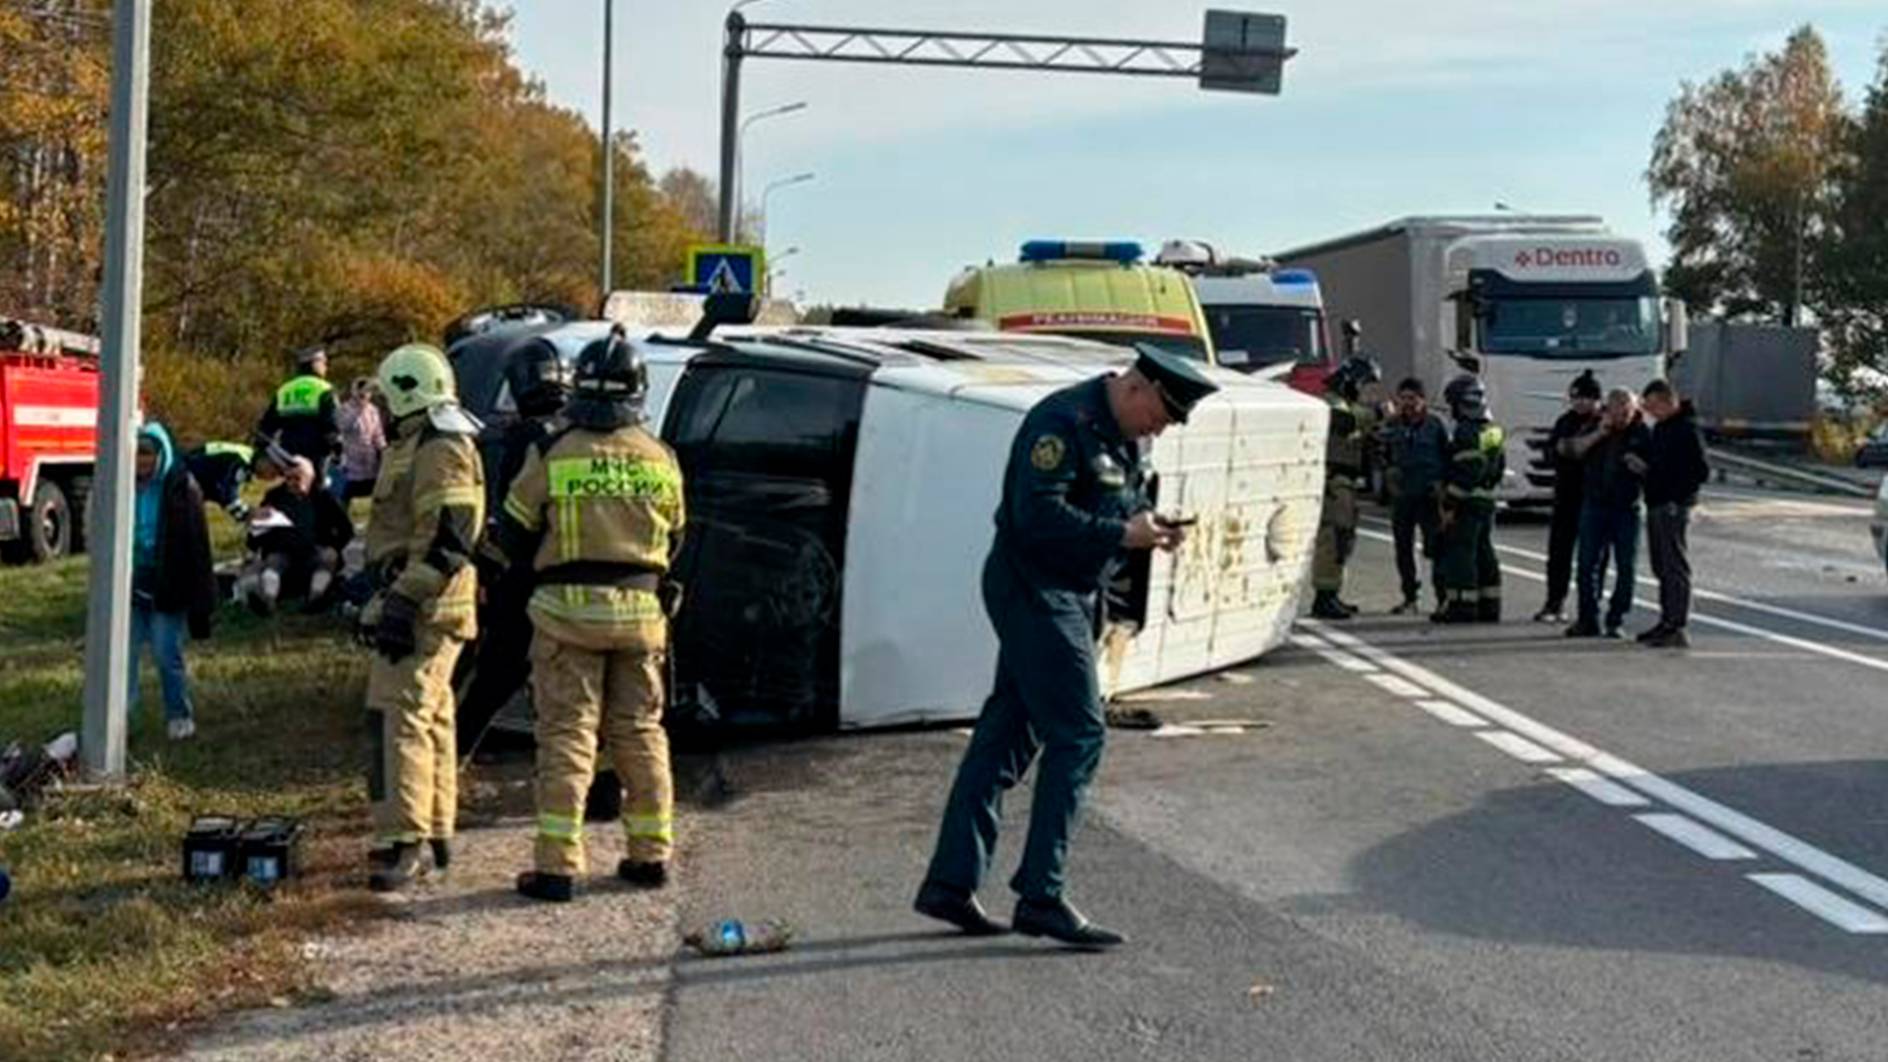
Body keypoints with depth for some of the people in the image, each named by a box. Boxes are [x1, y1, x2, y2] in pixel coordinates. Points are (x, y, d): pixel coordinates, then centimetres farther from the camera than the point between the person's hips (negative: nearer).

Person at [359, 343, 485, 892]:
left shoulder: (440, 450, -15)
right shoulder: (420, 446, 21)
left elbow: (446, 541, -24)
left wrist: (403, 601, -27)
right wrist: (394, 598, 29)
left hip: (423, 609, -11)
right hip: (423, 609, 11)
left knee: (401, 717, -15)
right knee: (431, 718, 15)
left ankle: (402, 842, -18)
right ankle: (436, 833, 24)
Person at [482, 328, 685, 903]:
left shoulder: (551, 454, -8)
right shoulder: (660, 458, 2)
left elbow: (511, 540, 0)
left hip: (569, 611, -3)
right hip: (641, 613, 3)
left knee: (567, 735, 0)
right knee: (640, 731, 13)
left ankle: (558, 863, -2)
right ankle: (651, 854, 19)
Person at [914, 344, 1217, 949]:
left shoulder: (1129, 438, 13)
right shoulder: (1064, 421, -18)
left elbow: (1122, 504, 23)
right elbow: (1038, 515, -25)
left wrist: (1151, 526, 2)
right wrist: (1123, 534, -23)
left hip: (1070, 596, 10)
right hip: (1034, 590, -10)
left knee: (1008, 734, 10)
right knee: (1079, 735, -10)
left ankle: (950, 883, 15)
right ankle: (1040, 897, -5)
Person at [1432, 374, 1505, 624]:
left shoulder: (1466, 432, -16)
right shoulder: (1494, 431, 14)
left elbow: (1462, 474, -21)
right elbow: (1500, 467, 21)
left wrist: (1449, 506, -19)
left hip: (1467, 503, -9)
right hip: (1487, 501, 10)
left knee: (1460, 554, -6)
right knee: (1484, 553, 14)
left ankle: (1463, 605, -6)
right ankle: (1489, 605, 18)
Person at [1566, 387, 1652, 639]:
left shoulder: (1642, 434, 0)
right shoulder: (1595, 428, 7)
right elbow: (1574, 450, -5)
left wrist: (1641, 467, -19)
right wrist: (1598, 434, -15)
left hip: (1626, 508, -2)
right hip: (1594, 504, 2)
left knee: (1625, 567, 0)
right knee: (1588, 563, 2)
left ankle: (1615, 622, 8)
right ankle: (1588, 620, 10)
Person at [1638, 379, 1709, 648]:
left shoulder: (1687, 430, -13)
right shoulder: (1660, 427, 15)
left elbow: (1702, 472, -17)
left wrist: (1676, 497, -17)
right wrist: (1643, 466, 10)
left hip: (1672, 507, -10)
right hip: (1655, 505, 10)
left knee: (1675, 567, -7)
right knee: (1662, 568, 14)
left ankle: (1678, 628, -6)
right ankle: (1667, 622, 21)